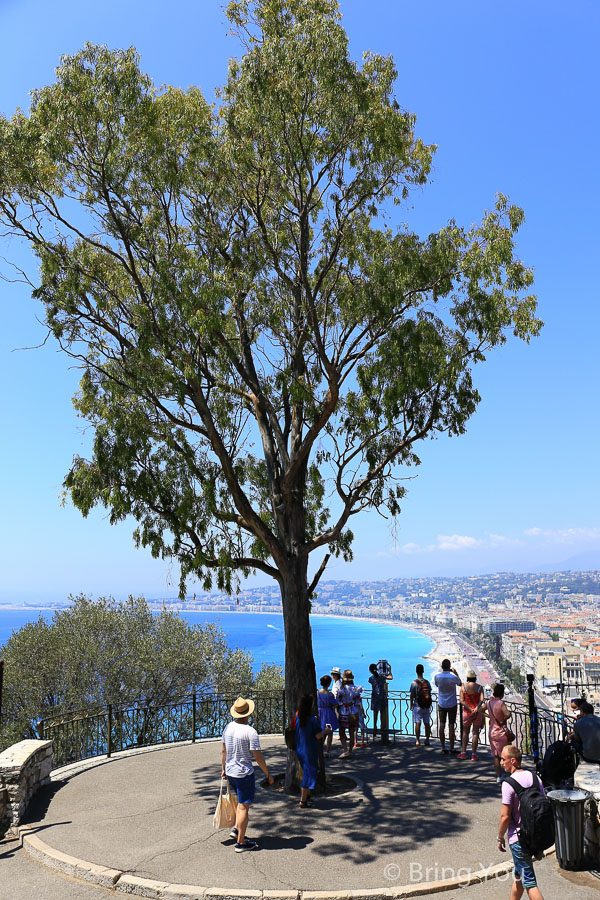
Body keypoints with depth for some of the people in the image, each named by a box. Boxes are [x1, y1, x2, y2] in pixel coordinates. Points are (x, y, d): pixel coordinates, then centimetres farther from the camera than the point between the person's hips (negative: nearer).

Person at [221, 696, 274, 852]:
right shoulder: (250, 732, -20)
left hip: (230, 772, 7)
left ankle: (236, 829, 23)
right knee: (244, 807, 3)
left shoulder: (228, 727, 0)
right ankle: (241, 843, 10)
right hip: (244, 773, -7)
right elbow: (258, 757, -17)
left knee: (241, 801, 26)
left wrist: (223, 769, 25)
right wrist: (268, 774, -5)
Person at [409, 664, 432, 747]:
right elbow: (429, 693, 10)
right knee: (427, 723, 10)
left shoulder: (414, 683, -10)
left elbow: (412, 695, -8)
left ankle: (418, 741, 0)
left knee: (418, 723, 0)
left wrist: (411, 705, 5)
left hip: (418, 706, -3)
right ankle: (427, 740, 14)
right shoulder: (427, 682, 2)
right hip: (427, 706, 4)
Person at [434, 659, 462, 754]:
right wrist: (456, 673, 13)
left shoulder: (437, 676, -9)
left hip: (441, 704, 2)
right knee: (451, 726, 4)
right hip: (452, 704, -2)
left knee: (442, 726, 7)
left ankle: (443, 748, 9)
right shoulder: (453, 677, -16)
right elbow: (460, 684, 4)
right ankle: (452, 748, 9)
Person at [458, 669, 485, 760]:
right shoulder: (479, 687, -4)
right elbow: (481, 700, -17)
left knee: (465, 732, 13)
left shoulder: (463, 687, -3)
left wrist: (470, 709, -15)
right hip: (478, 712, 0)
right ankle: (473, 754, 6)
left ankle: (463, 753, 12)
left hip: (467, 712, 1)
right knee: (475, 733, 6)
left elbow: (462, 701, -11)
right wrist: (476, 708, -24)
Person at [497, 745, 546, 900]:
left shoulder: (509, 783, -19)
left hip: (518, 838, -7)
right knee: (518, 875, 23)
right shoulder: (534, 777, 1)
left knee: (529, 882, 1)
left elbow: (505, 816, -18)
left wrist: (500, 837, -3)